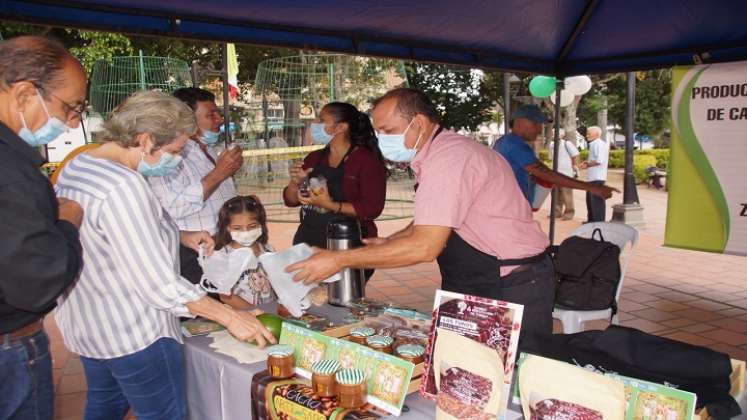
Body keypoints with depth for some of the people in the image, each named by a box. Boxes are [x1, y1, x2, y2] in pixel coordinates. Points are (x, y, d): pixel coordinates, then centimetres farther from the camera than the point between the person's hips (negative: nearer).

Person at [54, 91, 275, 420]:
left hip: (82, 322, 9)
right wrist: (231, 317, -22)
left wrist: (178, 236, 6)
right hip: (133, 334, -9)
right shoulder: (123, 186, -29)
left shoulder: (75, 166, 1)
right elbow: (160, 286, -28)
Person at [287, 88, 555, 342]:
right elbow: (429, 225, 22)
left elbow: (425, 246, -29)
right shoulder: (439, 153, 9)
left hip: (513, 289, -9)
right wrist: (386, 243, 8)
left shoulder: (448, 158, -23)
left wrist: (340, 260, -24)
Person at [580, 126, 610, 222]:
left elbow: (599, 161, -22)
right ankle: (591, 220, 29)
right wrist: (586, 162, 9)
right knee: (590, 200, 18)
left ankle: (599, 221, -4)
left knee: (597, 201, -8)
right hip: (592, 177, 11)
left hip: (597, 178, -11)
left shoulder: (599, 144, -13)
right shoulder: (593, 145, 19)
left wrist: (587, 165, -10)